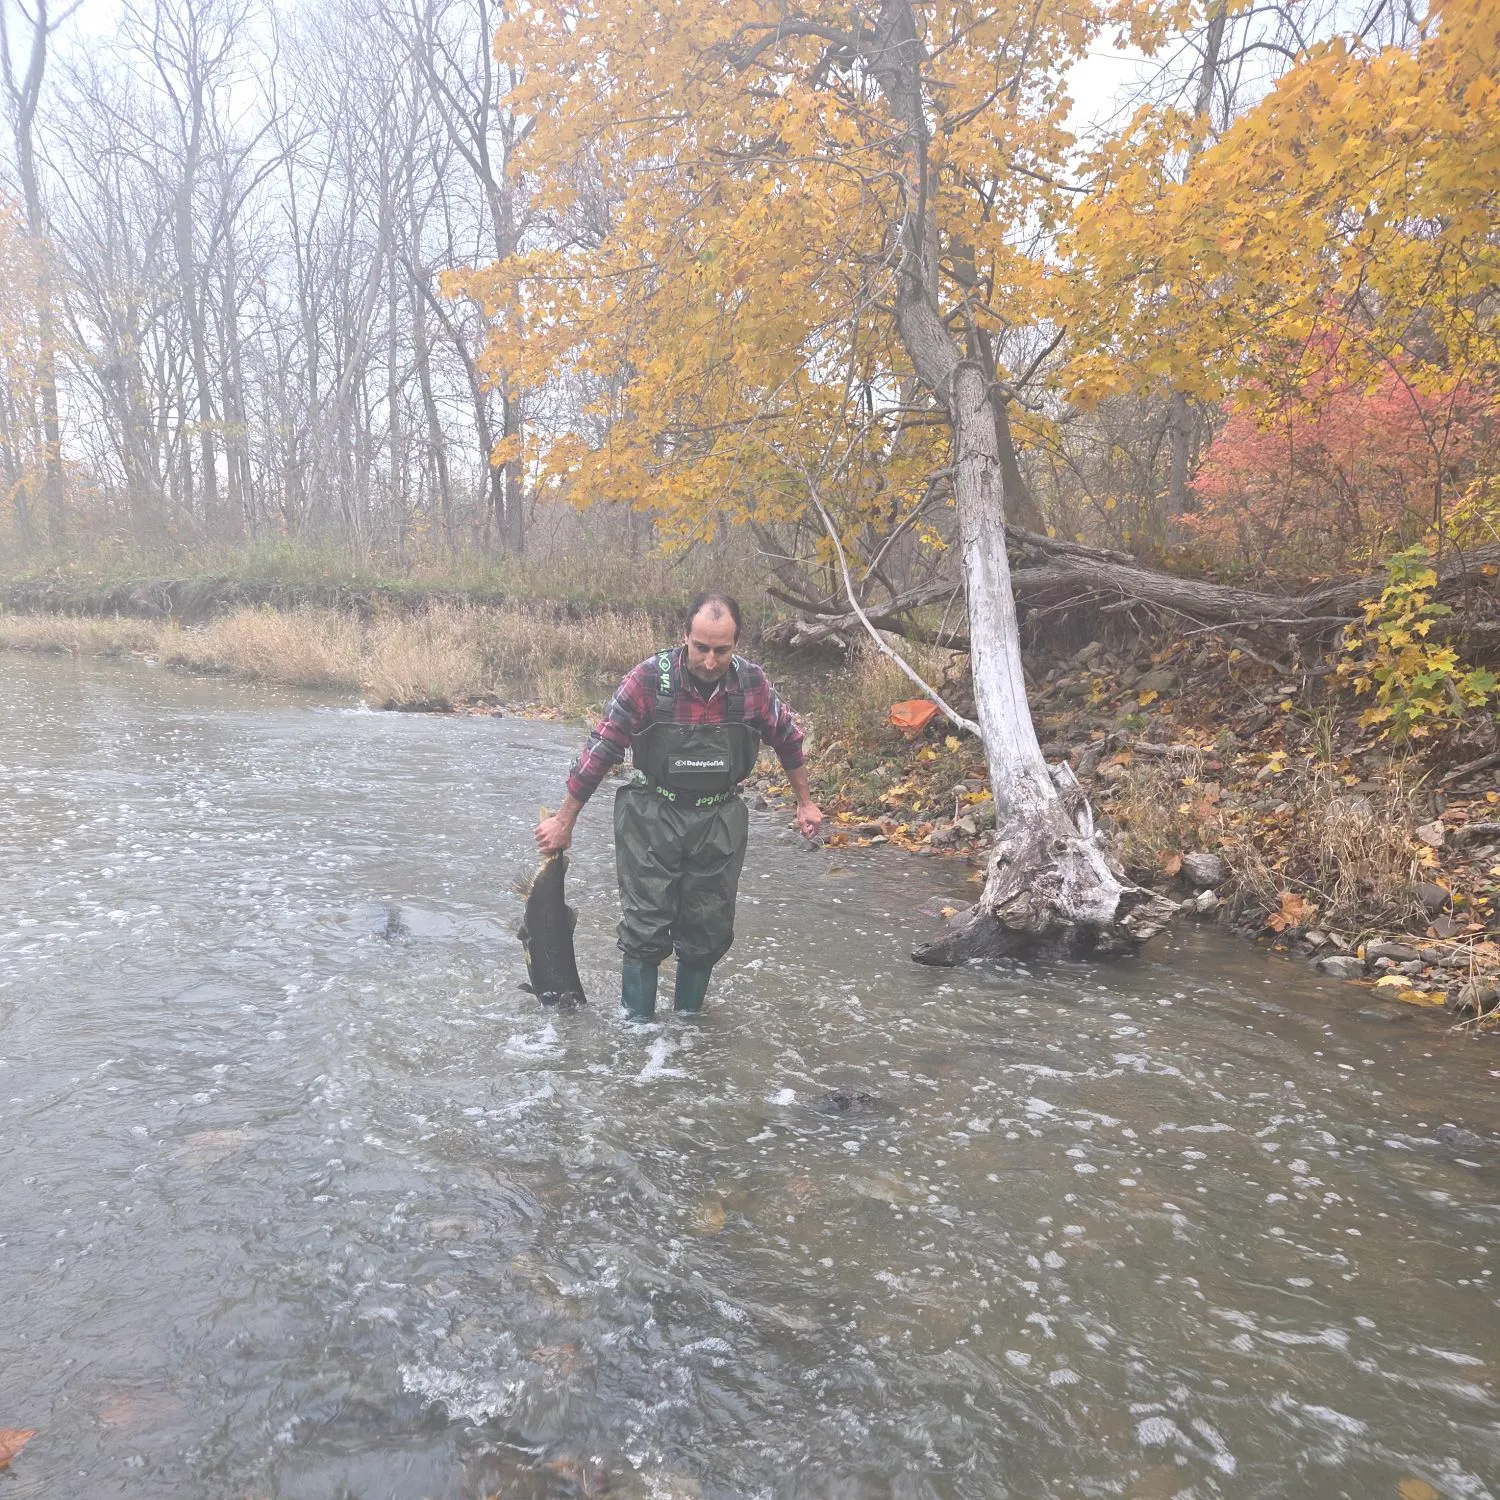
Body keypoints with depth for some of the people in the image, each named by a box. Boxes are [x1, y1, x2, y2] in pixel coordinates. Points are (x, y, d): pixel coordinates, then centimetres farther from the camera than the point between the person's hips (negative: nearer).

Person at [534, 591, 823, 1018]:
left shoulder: (752, 682, -10)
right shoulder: (649, 679, -18)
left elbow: (787, 739, 9)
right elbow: (601, 749, -12)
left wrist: (805, 802, 16)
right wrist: (564, 821, -6)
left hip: (719, 821, 3)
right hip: (652, 818, -3)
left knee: (709, 930, 9)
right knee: (646, 927, -1)